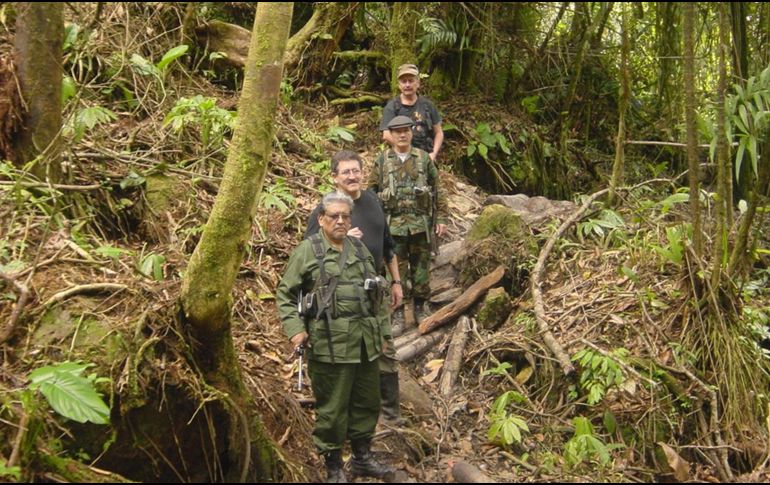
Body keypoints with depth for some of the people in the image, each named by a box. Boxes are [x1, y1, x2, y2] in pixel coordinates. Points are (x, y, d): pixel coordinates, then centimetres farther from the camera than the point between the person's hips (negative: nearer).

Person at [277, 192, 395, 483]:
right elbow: (285, 294, -2)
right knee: (332, 407, 2)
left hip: (366, 341, 6)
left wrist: (376, 329, 23)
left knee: (367, 402, 14)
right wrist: (295, 329, -13)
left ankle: (362, 458, 31)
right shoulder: (307, 251, -2)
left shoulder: (360, 249, 14)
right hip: (330, 342, -6)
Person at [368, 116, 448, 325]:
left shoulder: (424, 159, 6)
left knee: (421, 268, 8)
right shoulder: (382, 161, 5)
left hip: (421, 223, 1)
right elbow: (372, 193, 8)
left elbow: (437, 191, 7)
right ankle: (396, 312, 11)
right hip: (393, 225, -1)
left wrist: (441, 219, 2)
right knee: (396, 270, 2)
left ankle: (421, 308, 21)